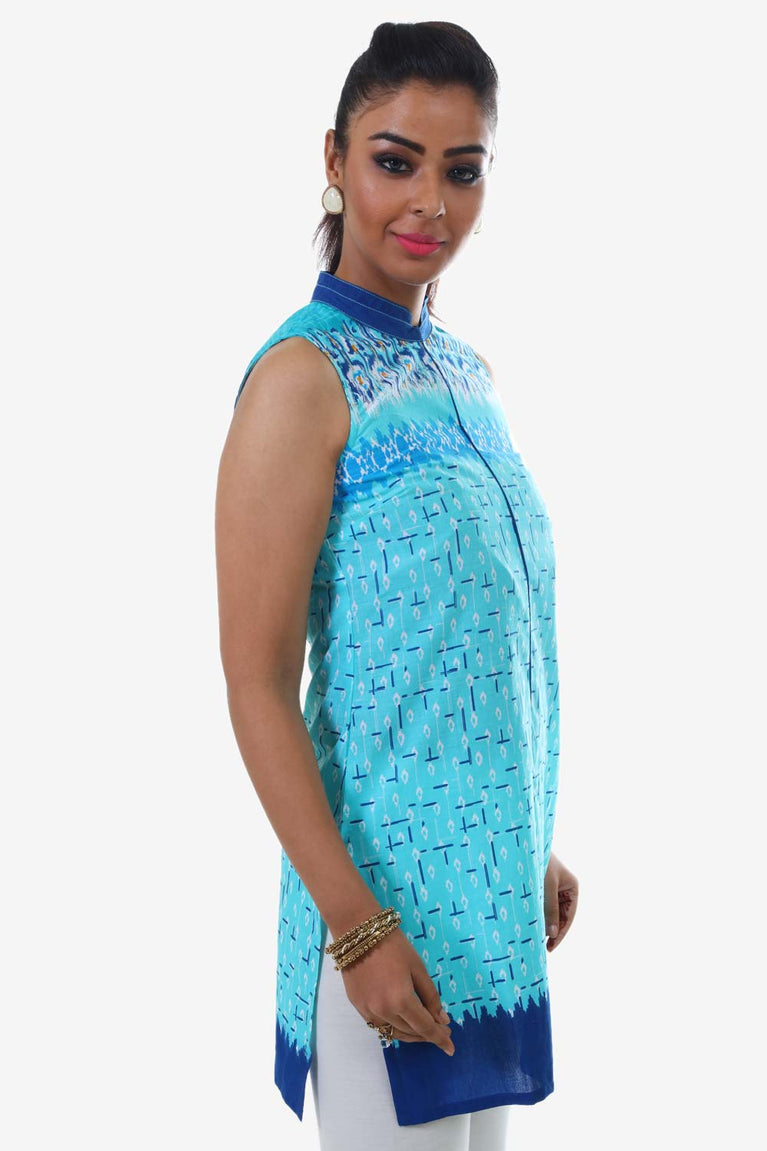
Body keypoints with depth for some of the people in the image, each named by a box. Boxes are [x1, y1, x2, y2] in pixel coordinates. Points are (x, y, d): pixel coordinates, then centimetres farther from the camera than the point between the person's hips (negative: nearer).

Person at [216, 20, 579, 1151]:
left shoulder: (464, 370, 9)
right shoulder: (304, 377, -15)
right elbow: (256, 686, -18)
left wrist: (534, 845, 17)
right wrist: (356, 925, -20)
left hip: (493, 882, 8)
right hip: (391, 893, -8)